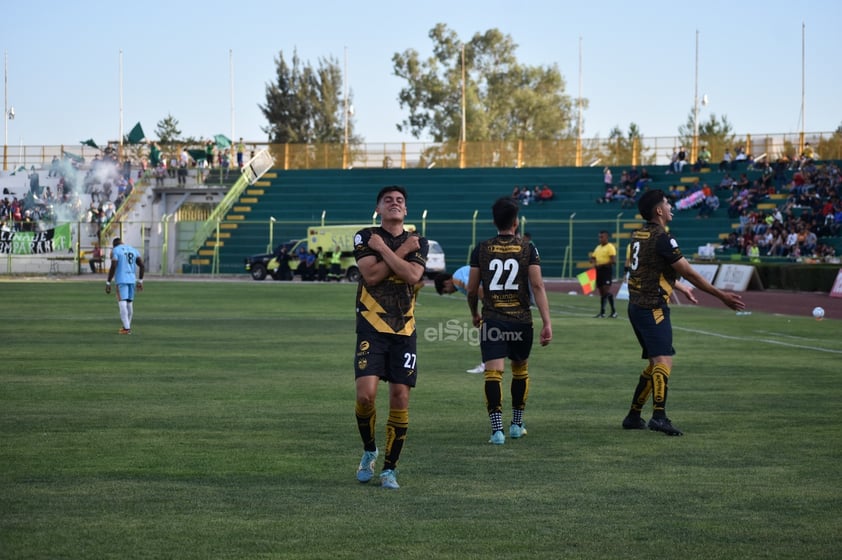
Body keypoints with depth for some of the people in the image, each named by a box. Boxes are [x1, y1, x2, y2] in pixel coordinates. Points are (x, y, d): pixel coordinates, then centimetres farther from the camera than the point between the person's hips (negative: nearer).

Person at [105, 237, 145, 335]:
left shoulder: (115, 251, -3)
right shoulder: (133, 250, 13)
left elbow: (113, 267, -14)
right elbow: (142, 265, 8)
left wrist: (108, 283, -10)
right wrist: (140, 281, 14)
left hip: (121, 280, -6)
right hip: (132, 280, 6)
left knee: (122, 304, -7)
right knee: (129, 303, 15)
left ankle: (127, 328, -14)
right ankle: (127, 326, 23)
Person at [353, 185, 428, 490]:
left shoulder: (418, 242, 8)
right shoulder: (364, 237, 2)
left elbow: (412, 275, -12)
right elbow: (371, 275, -14)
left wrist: (383, 248, -10)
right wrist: (402, 251, -9)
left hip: (404, 330, 3)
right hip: (371, 327, -2)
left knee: (400, 397, -1)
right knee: (366, 393, -15)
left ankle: (390, 468, 11)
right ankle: (369, 451, 12)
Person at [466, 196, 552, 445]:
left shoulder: (481, 249, 1)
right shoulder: (527, 249, -2)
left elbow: (472, 289, 4)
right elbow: (537, 286, -9)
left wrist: (474, 313, 24)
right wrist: (547, 323, -9)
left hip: (491, 320, -1)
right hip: (521, 320, 1)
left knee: (493, 373, -7)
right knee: (520, 371, 19)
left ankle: (497, 429, -19)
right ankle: (517, 425, 28)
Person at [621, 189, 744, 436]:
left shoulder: (639, 235, 13)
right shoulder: (662, 238, -14)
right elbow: (688, 272, -13)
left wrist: (682, 288, 42)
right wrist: (721, 296, -7)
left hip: (637, 305, 10)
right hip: (653, 308, -10)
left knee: (655, 363, 17)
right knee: (663, 360, -17)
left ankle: (633, 416, 20)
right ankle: (659, 416, -31)